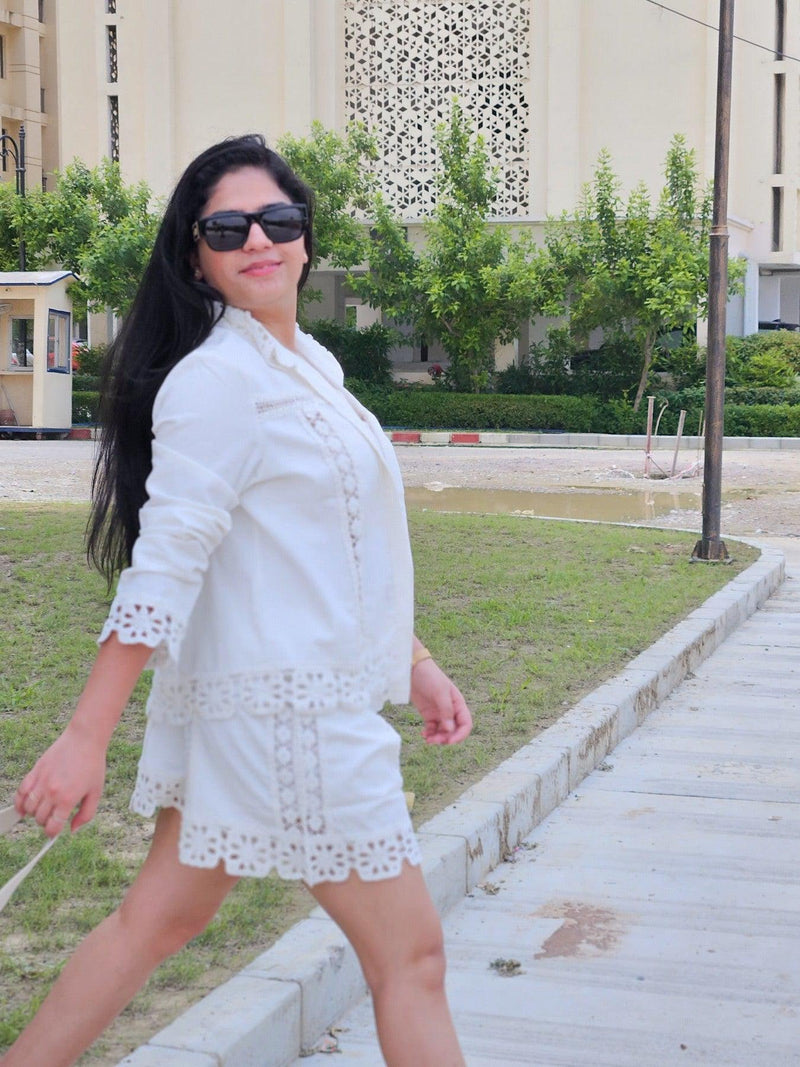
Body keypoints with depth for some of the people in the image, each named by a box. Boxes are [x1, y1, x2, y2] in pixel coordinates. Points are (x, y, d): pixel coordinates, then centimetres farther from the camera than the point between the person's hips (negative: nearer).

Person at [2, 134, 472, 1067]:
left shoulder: (310, 365, 13)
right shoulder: (218, 379, -15)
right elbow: (162, 563, -21)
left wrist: (414, 661, 20)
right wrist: (86, 738, -21)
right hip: (286, 708, -9)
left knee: (159, 919, 15)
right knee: (410, 954, 3)